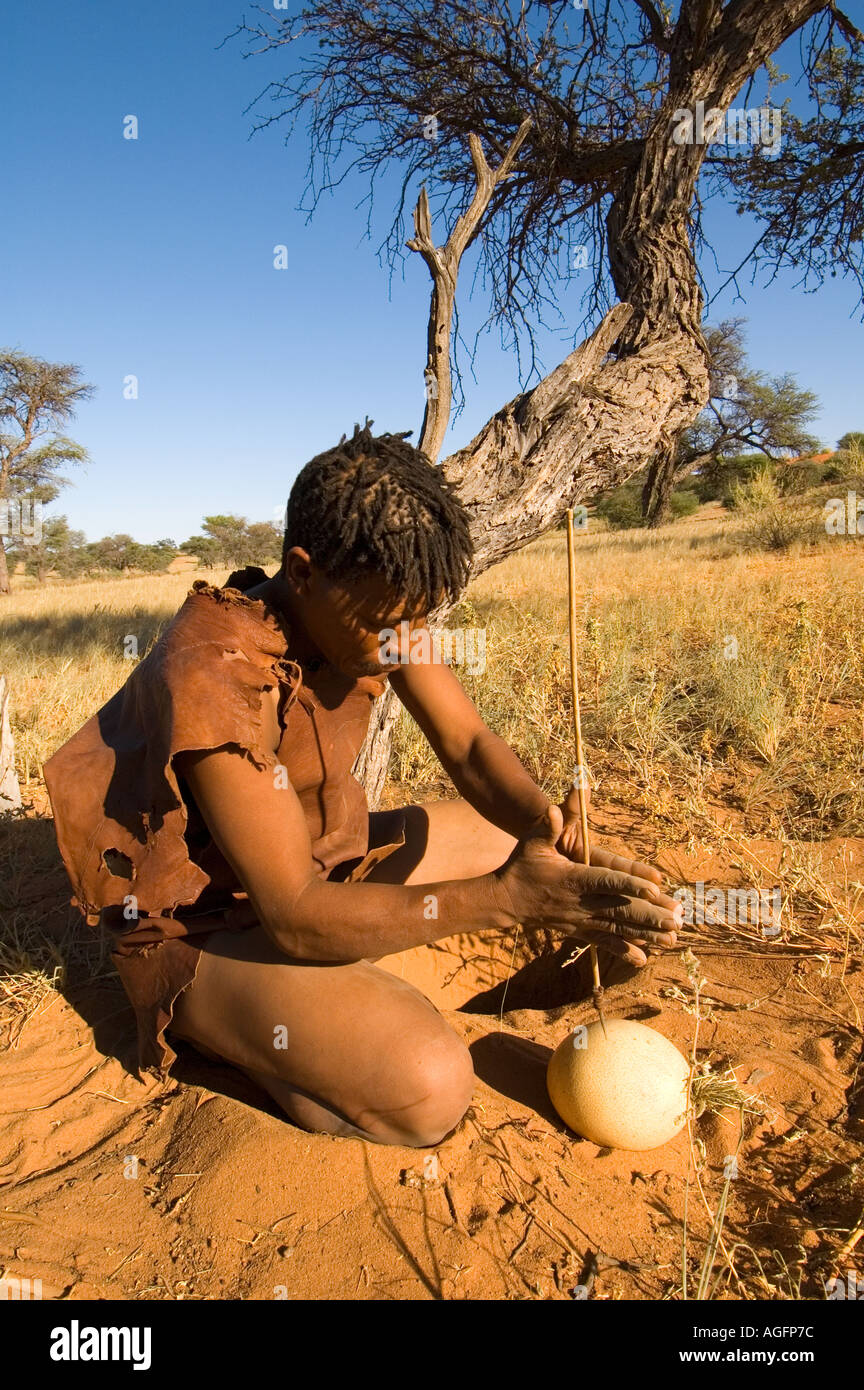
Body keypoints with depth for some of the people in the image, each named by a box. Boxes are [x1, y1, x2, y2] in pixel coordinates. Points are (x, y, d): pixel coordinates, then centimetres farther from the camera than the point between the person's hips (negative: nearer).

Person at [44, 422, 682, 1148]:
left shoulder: (378, 611, -9)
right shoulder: (214, 676, -32)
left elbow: (470, 744, -7)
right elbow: (296, 918, -32)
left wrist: (543, 819, -30)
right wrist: (504, 898, -40)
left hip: (327, 864, 8)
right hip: (207, 928, -7)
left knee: (521, 836, 6)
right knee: (427, 1088, -29)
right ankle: (228, 1032, -2)